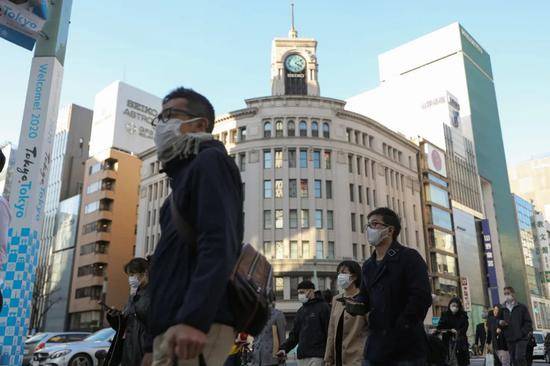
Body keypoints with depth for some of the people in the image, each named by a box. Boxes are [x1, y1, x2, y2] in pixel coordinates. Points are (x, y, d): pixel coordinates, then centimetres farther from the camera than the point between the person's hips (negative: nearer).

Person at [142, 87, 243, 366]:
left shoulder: (209, 161, -2)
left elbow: (220, 245, -19)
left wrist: (193, 319, -29)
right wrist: (155, 343, 21)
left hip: (194, 327, -9)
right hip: (173, 326, 9)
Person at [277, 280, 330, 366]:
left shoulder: (322, 307, -3)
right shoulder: (300, 311, 18)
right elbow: (294, 334, 18)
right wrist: (284, 348, 2)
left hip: (316, 357, -7)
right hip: (301, 357, 7)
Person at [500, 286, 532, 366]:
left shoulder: (522, 307, 5)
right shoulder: (503, 309, 12)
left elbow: (528, 322, 1)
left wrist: (522, 333, -12)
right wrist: (500, 323, -7)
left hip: (521, 339, -3)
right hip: (510, 339, 4)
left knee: (519, 358, -18)